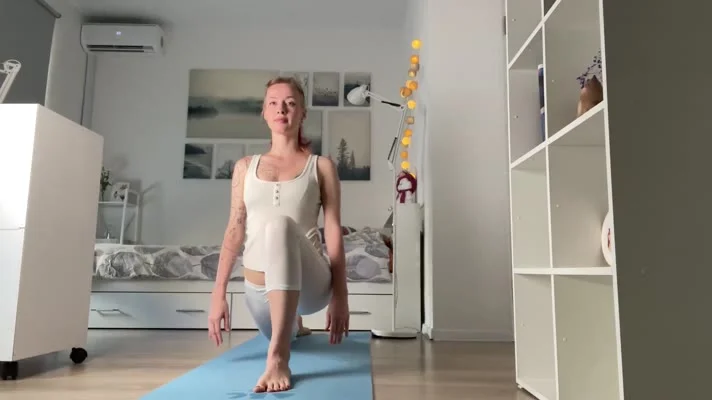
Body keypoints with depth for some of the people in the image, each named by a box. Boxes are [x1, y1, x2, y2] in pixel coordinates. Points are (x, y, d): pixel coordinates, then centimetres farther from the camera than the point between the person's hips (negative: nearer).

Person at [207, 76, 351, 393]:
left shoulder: (321, 167, 1)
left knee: (279, 224, -35)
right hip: (257, 289, 5)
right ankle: (291, 326, 68)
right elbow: (235, 230, 6)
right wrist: (218, 292, 1)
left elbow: (333, 233, -3)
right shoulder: (245, 167, 9)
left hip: (309, 284, -5)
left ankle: (278, 358, -39)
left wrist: (340, 296, -8)